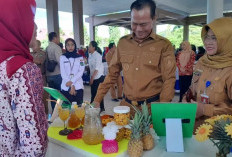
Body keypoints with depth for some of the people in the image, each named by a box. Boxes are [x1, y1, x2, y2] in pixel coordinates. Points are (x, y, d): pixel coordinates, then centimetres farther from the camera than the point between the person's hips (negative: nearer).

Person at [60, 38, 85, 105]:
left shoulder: (80, 57, 7)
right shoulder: (62, 57, 5)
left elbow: (81, 71, -1)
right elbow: (63, 73, -1)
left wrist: (72, 81, -14)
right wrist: (71, 85, -9)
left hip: (78, 86, 0)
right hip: (66, 87, 0)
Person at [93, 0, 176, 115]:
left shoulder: (164, 45, -7)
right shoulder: (122, 42, 4)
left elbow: (169, 80, -10)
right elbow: (112, 74, 9)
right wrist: (97, 99, 6)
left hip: (152, 107, -3)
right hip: (126, 105, 3)